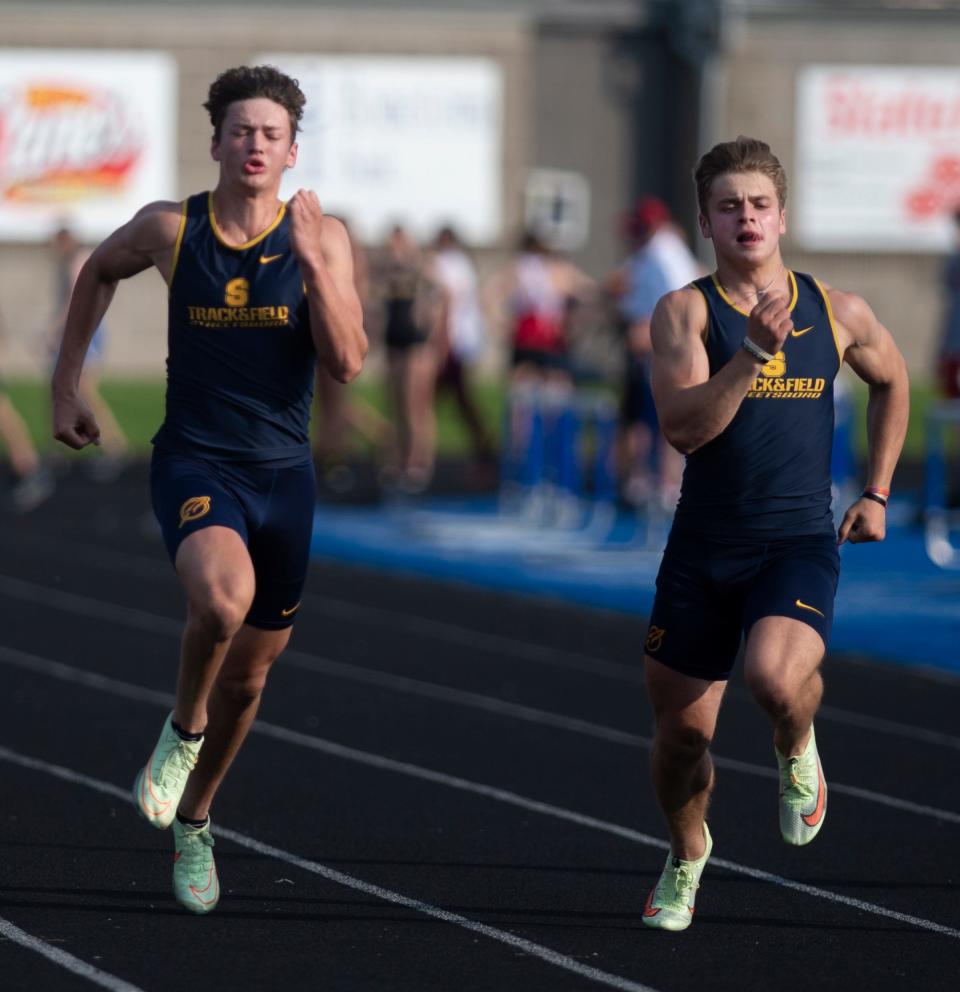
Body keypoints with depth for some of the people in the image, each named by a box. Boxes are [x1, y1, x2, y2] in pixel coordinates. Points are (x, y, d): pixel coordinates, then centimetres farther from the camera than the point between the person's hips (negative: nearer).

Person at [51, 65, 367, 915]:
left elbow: (347, 362, -13)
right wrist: (66, 383, 15)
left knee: (249, 675, 13)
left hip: (283, 471, 2)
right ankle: (183, 727, -4)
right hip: (194, 462, -2)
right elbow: (99, 271, 17)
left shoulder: (322, 237, -5)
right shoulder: (170, 229, -5)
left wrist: (310, 259, -22)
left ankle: (192, 820, 38)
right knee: (224, 595, -34)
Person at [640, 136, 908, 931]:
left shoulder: (839, 314, 2)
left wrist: (877, 492, 19)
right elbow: (684, 426, -20)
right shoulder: (686, 313, -5)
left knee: (776, 677, -30)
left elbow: (891, 381, 24)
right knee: (682, 728, 9)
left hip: (800, 542, -1)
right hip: (704, 545, 1)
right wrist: (755, 351, -30)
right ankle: (687, 857, 40)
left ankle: (798, 752, 8)